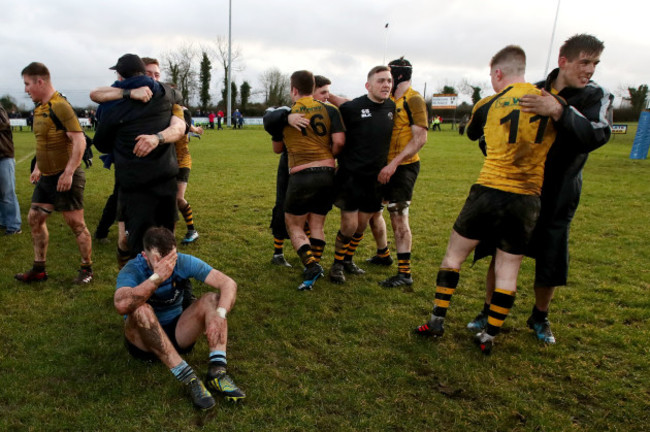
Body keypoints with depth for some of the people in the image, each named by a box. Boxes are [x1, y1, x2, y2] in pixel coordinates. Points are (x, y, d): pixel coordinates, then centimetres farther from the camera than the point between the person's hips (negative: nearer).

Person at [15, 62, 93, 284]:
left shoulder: (60, 106, -17)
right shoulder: (39, 107, 12)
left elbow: (79, 141, -24)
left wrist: (68, 173, -26)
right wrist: (38, 167, 20)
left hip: (65, 177, -10)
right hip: (47, 177, 10)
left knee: (76, 224, -1)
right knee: (35, 219, 14)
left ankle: (87, 269, 13)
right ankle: (39, 269, 26)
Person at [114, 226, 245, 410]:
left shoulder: (183, 262, -13)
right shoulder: (132, 271, -19)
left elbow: (229, 283, -20)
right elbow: (121, 306, -42)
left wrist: (219, 315, -37)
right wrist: (157, 277, -48)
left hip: (177, 334, 3)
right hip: (143, 339, -3)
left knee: (212, 299, -19)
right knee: (141, 310, -34)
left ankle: (217, 372, -34)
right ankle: (188, 378, -37)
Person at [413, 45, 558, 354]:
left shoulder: (488, 104, 0)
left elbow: (472, 134, 18)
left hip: (488, 192, -1)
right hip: (527, 200, 2)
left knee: (454, 253, 13)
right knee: (508, 270, 10)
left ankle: (437, 321, 15)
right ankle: (489, 337, 17)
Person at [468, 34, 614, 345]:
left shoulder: (596, 97, -5)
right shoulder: (532, 93, -1)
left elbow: (598, 135, -27)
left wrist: (559, 111, -38)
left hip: (557, 197, -1)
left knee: (550, 264, 5)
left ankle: (539, 317, 31)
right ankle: (490, 312, 23)